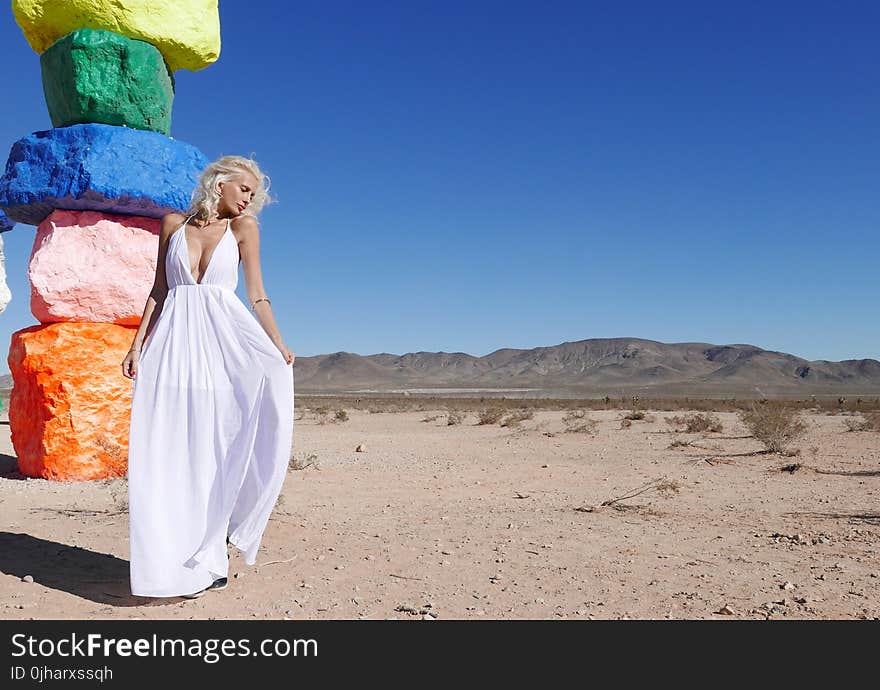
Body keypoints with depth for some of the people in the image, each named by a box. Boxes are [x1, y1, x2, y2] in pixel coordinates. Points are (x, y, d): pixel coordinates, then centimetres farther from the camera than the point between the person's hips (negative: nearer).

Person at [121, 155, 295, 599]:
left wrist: (278, 346, -7)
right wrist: (138, 345, 4)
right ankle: (170, 561, 7)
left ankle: (206, 562, 6)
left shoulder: (243, 227, 8)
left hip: (220, 343, -1)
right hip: (172, 344, 2)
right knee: (168, 454, -1)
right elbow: (159, 291, 12)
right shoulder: (173, 224, 12)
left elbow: (256, 296, 3)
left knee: (211, 452, -3)